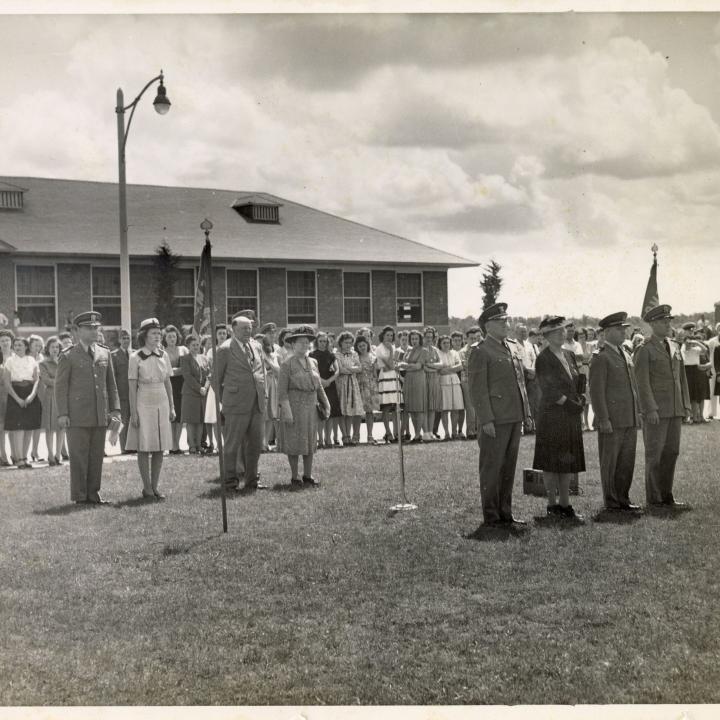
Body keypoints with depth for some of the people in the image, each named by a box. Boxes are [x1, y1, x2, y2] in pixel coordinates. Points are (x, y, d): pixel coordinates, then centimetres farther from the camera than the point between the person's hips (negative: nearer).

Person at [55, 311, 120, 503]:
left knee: (97, 455, 6)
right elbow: (60, 386, 0)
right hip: (77, 415, -4)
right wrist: (62, 413, -8)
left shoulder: (104, 353, 13)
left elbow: (111, 383, 15)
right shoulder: (68, 356, 1)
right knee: (78, 456, -1)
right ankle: (79, 496, 5)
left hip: (100, 415, 4)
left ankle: (93, 493, 14)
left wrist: (114, 408, 7)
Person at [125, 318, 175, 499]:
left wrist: (172, 407, 9)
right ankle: (147, 488, 6)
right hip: (144, 404, -4)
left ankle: (155, 486, 13)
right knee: (144, 448, -1)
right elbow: (132, 387, -6)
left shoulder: (163, 355, 7)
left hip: (162, 404, 4)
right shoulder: (136, 358, -6)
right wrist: (133, 412, -10)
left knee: (160, 448, 5)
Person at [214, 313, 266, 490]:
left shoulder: (256, 346, 13)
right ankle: (230, 481, 9)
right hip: (236, 405, -6)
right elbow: (216, 378, 1)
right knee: (233, 444, 0)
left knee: (255, 444, 9)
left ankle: (252, 480, 18)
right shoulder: (225, 349, -5)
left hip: (257, 404, 6)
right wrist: (223, 401, 2)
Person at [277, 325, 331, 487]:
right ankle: (294, 477, 10)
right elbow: (282, 390, -11)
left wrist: (325, 404, 12)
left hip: (311, 406, 5)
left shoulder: (313, 363, 10)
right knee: (294, 442, 1)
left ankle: (308, 475, 19)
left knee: (309, 441, 9)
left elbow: (318, 386, 16)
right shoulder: (287, 364, -7)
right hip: (294, 406, -5)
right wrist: (286, 411, -17)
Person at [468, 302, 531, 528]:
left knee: (509, 467, 12)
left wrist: (525, 412, 15)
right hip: (495, 420, -8)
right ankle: (491, 515, 7)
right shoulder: (480, 352, -8)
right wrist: (486, 420, -17)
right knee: (492, 467, 0)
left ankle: (505, 513, 21)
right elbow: (477, 389, -12)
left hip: (514, 418, 8)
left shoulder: (513, 347, 16)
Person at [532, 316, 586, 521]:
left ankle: (565, 504, 17)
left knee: (569, 461, 9)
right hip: (552, 416, -7)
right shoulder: (543, 359, -10)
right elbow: (548, 390, -16)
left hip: (572, 417, 7)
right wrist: (569, 404, -19)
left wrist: (581, 400, 0)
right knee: (552, 462, 1)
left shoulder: (569, 355, 11)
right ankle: (552, 504, 10)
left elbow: (578, 381, 17)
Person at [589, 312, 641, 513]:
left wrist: (638, 413, 15)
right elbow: (596, 391, -13)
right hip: (611, 420, -7)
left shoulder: (626, 355, 17)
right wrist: (603, 419, -17)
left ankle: (623, 499, 19)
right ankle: (611, 502, 9)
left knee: (627, 461, 10)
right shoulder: (601, 357, -8)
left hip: (630, 420, 7)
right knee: (609, 462, 1)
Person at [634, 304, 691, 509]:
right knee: (654, 454, 0)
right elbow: (642, 382, -12)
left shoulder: (675, 347, 14)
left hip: (675, 410, 6)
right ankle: (654, 499, 7)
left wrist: (685, 405, 11)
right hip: (656, 411, -6)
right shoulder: (644, 350, -6)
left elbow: (681, 377, 17)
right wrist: (650, 409, -18)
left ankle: (666, 496, 17)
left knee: (671, 452, 9)